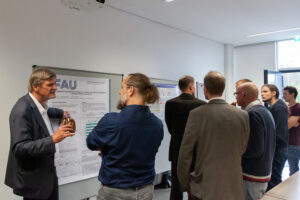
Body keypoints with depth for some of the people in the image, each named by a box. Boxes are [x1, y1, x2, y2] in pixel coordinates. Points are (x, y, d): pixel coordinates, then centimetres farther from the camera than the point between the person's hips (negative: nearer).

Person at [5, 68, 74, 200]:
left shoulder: (39, 104, 2)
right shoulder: (22, 111, -24)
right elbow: (19, 148, -27)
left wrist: (61, 113, 38)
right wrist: (53, 139, -33)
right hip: (33, 179, -8)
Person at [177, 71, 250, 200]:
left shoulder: (196, 114, -13)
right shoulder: (243, 115, -6)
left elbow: (185, 154, -10)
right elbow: (242, 150, 5)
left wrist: (185, 186, 2)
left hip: (204, 188, -2)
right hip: (233, 187, 3)